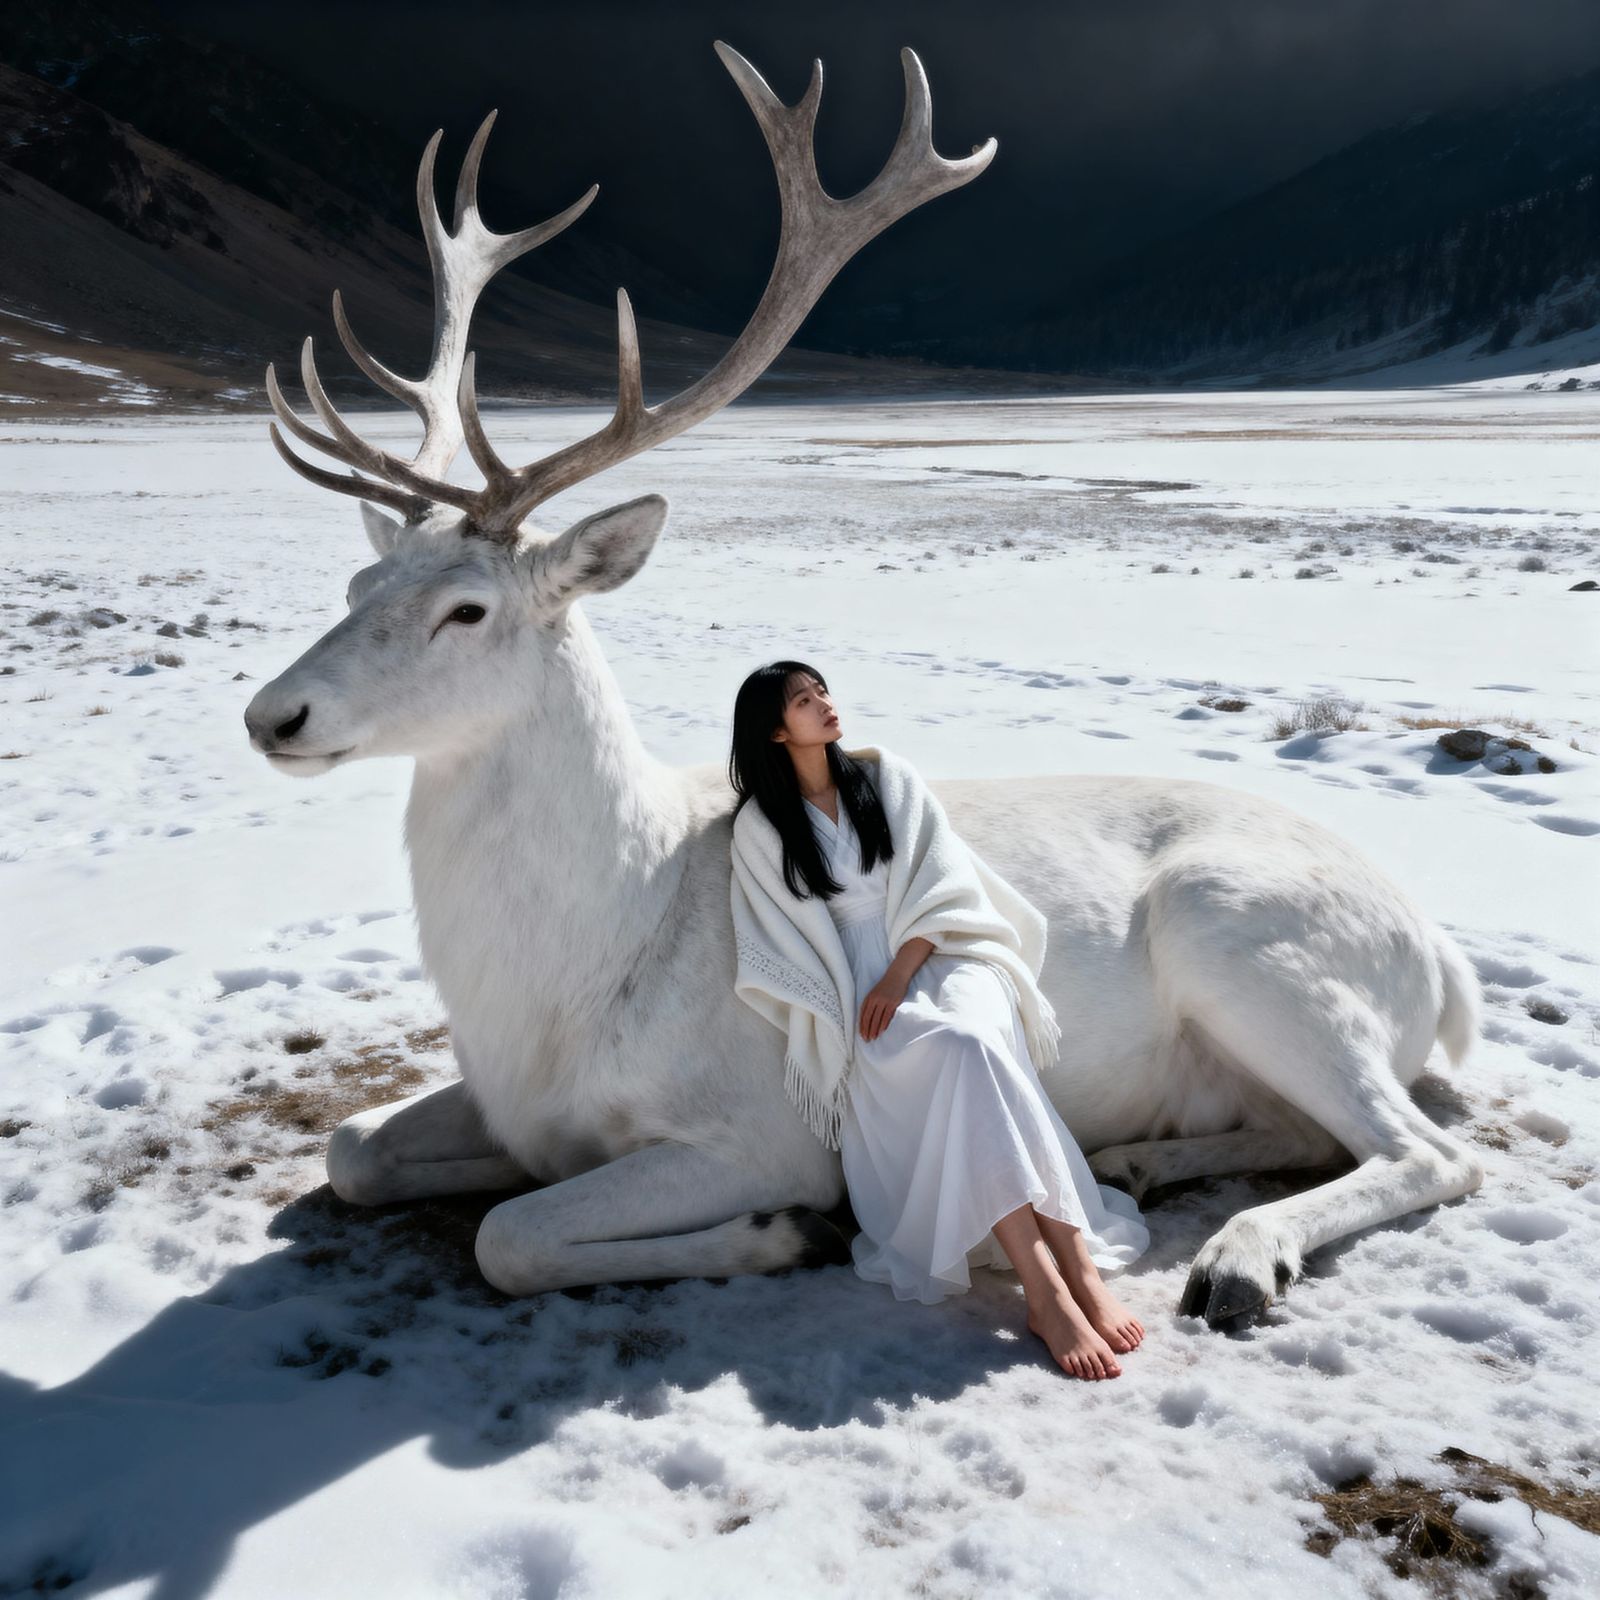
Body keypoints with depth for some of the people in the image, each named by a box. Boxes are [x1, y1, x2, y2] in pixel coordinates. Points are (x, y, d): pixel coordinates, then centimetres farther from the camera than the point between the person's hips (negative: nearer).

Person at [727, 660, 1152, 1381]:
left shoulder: (885, 775, 12)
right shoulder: (757, 826, 7)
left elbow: (942, 879, 5)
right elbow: (775, 944, 4)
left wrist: (901, 970, -8)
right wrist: (840, 1011, -8)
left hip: (939, 957, 2)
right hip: (862, 991, -2)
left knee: (975, 1041, -34)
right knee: (959, 1052, -34)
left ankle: (1081, 1269, -40)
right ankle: (1050, 1290, -42)